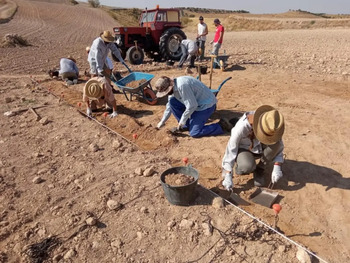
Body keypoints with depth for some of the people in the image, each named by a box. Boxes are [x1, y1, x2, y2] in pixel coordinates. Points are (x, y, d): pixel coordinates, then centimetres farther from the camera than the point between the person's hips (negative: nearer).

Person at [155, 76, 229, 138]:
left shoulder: (181, 86, -30)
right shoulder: (173, 86, 1)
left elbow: (192, 106, -27)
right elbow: (169, 105, 13)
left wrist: (182, 121, -14)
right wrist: (162, 121, 18)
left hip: (206, 105, -9)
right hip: (197, 103, 9)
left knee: (194, 133, -13)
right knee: (172, 102, 0)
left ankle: (222, 126, -3)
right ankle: (186, 125, 11)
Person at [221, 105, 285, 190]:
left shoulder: (271, 124, -23)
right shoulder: (242, 126, -35)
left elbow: (278, 147, -15)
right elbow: (231, 149, -30)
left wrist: (277, 167, -29)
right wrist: (228, 176, -32)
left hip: (259, 149, 4)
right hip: (243, 149, -4)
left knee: (276, 142, -28)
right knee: (248, 167, -38)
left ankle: (259, 170, -6)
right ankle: (240, 167, 2)